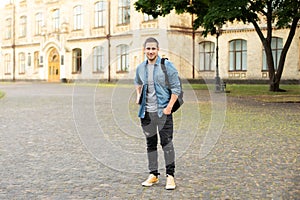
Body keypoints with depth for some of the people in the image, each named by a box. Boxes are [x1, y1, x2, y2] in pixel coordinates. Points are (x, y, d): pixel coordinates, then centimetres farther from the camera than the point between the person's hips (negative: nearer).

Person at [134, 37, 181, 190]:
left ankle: (170, 176, 5)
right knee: (150, 143, 12)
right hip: (146, 112, 5)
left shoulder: (167, 66, -7)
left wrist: (169, 107, -13)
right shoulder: (141, 68, 8)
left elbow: (176, 88, -7)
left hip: (163, 111, -5)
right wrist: (138, 95, 14)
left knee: (167, 143, -4)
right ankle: (153, 174, 22)